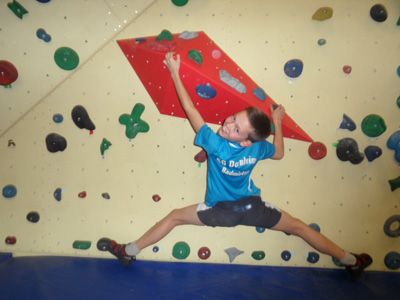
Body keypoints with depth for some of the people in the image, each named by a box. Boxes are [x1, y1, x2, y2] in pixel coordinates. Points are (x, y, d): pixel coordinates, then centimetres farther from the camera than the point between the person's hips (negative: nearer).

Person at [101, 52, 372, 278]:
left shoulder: (214, 144, -29)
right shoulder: (258, 149, -20)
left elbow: (190, 109, -25)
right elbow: (279, 153, 4)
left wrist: (175, 72, -20)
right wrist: (277, 122, 11)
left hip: (221, 212, -2)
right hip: (254, 209, 2)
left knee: (174, 217, 11)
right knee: (299, 227, 16)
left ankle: (130, 252, 20)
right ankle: (351, 261, 27)